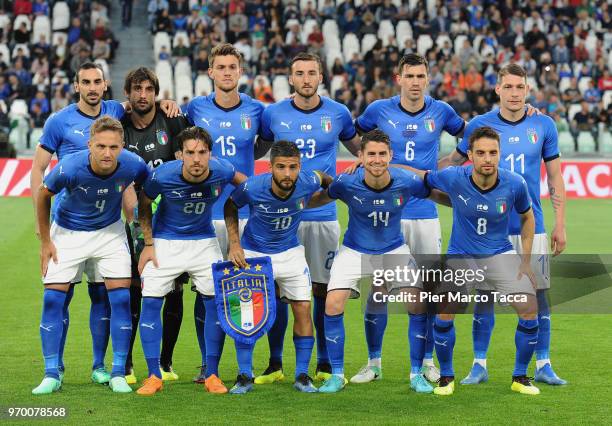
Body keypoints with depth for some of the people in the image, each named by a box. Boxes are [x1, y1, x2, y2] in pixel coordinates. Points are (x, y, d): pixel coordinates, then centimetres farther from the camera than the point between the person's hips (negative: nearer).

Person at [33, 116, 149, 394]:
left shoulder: (133, 165, -26)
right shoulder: (69, 168, -31)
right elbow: (43, 195, -10)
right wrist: (45, 241, -5)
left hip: (110, 232, 1)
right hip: (67, 233, -1)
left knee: (121, 298, -7)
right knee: (53, 299, -7)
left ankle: (118, 374, 3)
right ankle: (52, 374, 3)